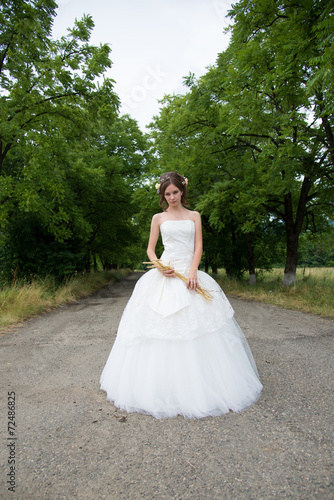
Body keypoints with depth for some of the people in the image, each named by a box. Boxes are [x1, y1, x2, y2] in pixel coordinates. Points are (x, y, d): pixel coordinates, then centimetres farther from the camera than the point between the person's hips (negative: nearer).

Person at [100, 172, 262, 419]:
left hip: (189, 274, 1)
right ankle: (164, 389, 13)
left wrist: (193, 271, -13)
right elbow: (150, 249, 11)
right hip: (164, 276, 0)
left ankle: (198, 387, 15)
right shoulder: (158, 218, 12)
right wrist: (159, 266, -9)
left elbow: (198, 246, 4)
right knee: (161, 329, -3)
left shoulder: (194, 216, 13)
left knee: (198, 330, -1)